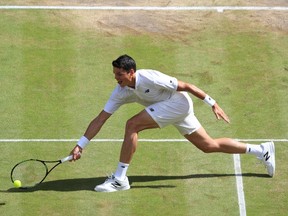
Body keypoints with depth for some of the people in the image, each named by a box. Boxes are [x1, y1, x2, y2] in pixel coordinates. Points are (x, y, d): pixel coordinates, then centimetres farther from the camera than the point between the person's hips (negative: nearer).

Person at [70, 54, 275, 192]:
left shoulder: (149, 78, -26)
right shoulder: (120, 92, -4)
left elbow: (185, 86, -19)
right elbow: (100, 119, -3)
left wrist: (212, 104, -17)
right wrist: (80, 145, -8)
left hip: (178, 103, -8)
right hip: (172, 108, 8)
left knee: (132, 125, -20)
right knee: (209, 146, 15)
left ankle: (120, 178, -13)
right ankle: (262, 150, 27)